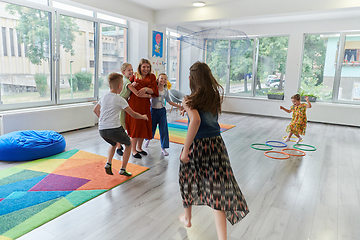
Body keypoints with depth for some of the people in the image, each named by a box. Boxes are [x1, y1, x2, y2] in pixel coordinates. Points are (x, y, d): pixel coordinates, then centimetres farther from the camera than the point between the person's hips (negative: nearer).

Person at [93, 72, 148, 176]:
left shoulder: (104, 97, 12)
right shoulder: (120, 100, -6)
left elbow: (95, 110, 26)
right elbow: (133, 114, -3)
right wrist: (143, 117, 15)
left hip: (102, 130, 6)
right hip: (114, 129, -6)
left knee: (113, 144, 34)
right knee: (128, 145, 18)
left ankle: (108, 163, 14)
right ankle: (123, 169, 16)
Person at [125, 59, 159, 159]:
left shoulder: (152, 77, 11)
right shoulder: (134, 76, 9)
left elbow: (154, 90, 0)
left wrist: (146, 89, -20)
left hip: (145, 104, 2)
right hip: (134, 103, -2)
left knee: (144, 126, 7)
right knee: (135, 125, -3)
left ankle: (139, 148, 24)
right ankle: (133, 150, 7)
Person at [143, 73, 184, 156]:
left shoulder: (165, 91, 4)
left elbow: (169, 101, 12)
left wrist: (179, 106, 8)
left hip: (162, 111, 3)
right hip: (153, 110, -2)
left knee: (163, 129, 0)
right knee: (151, 127, 10)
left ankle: (163, 147, 12)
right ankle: (148, 139, 45)